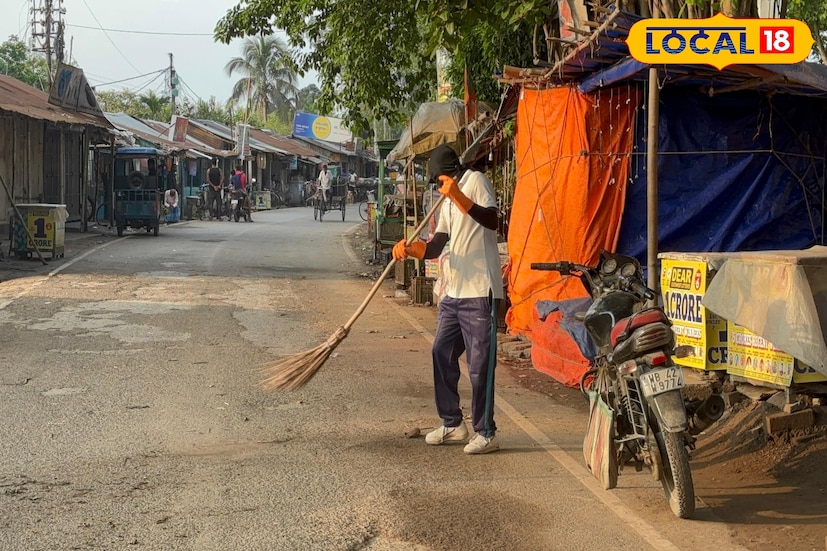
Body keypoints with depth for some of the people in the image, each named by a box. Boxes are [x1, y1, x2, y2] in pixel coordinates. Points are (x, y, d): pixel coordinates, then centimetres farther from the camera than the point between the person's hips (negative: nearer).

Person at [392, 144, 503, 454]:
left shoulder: (476, 181, -3)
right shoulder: (448, 202, 22)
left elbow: (492, 220, -21)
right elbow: (435, 247, 12)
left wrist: (458, 197, -27)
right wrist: (409, 250, -7)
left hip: (479, 292, -9)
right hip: (454, 291, 9)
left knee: (479, 364, -5)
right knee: (442, 353, 12)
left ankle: (486, 433, 4)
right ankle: (452, 424, 24)